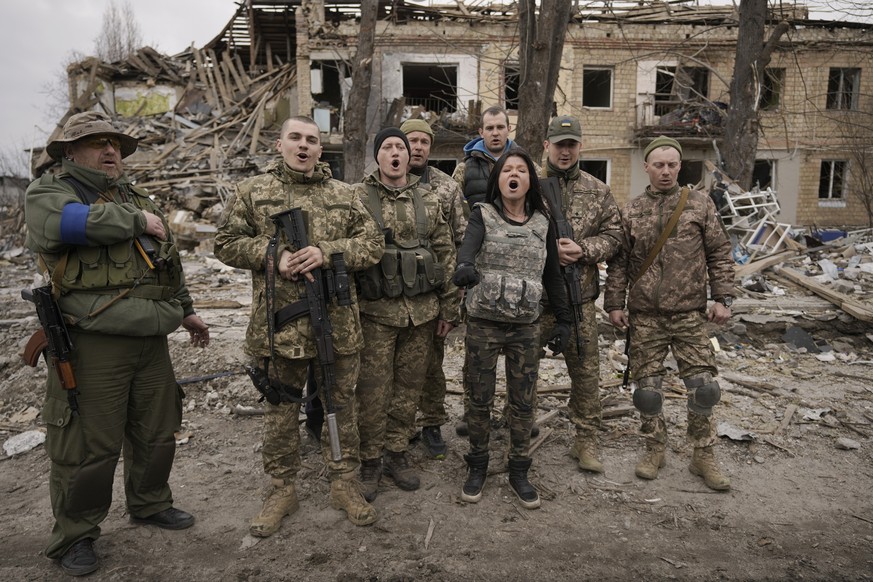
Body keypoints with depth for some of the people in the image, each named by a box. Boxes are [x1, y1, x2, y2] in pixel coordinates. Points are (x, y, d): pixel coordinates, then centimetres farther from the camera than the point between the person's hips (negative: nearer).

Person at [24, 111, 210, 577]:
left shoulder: (137, 197, 21)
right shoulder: (49, 191, 1)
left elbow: (168, 260, 28)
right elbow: (63, 222, -25)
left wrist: (184, 310, 28)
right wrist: (137, 221, -14)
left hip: (151, 341, 7)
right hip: (94, 343, -6)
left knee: (157, 433, 16)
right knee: (89, 446, 1)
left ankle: (150, 504, 37)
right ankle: (74, 534, 22)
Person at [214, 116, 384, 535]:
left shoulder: (342, 194, 9)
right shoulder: (253, 191, 6)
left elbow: (372, 244, 3)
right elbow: (227, 244, 4)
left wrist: (326, 252, -13)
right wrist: (273, 255, -12)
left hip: (337, 322, 2)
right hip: (278, 324, -1)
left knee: (341, 405, 11)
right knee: (280, 411, 11)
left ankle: (344, 483, 28)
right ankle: (281, 489, 29)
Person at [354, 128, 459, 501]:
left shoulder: (428, 199, 9)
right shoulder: (358, 197, 0)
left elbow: (446, 254, 10)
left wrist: (448, 308, 7)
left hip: (422, 310, 3)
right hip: (376, 311, -3)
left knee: (409, 386, 11)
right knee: (373, 390, 2)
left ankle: (397, 455, 27)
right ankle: (369, 462, 18)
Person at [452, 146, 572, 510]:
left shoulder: (542, 222, 7)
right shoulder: (483, 214, -2)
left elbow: (552, 275, 12)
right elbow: (469, 245, -25)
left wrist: (563, 320, 8)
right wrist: (465, 267, -47)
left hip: (527, 326, 2)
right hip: (483, 322, -2)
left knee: (523, 402, 8)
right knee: (480, 399, 8)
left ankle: (518, 471, 26)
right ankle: (477, 466, 27)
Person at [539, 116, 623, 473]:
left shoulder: (598, 191, 8)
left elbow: (613, 235, 6)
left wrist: (583, 249, -12)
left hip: (580, 297, 2)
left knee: (586, 371, 8)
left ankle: (586, 441, 23)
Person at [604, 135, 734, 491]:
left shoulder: (700, 204, 4)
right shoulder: (631, 212, 7)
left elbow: (719, 254, 6)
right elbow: (619, 262, 8)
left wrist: (723, 298, -1)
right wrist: (614, 304, 2)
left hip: (689, 314, -1)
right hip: (644, 316, 1)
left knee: (702, 386, 1)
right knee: (647, 386, 6)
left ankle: (704, 456, 18)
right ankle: (655, 449, 25)